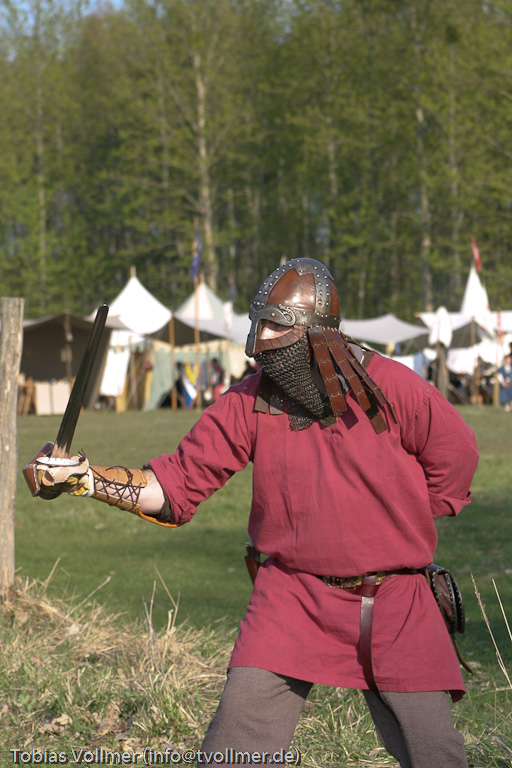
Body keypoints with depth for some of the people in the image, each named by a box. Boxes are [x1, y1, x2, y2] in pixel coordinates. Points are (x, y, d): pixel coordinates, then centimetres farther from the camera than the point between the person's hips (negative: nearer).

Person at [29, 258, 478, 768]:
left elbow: (455, 455, 4)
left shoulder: (389, 387, -10)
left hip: (394, 601, 0)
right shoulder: (249, 404, -4)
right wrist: (83, 478, -16)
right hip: (295, 596, 1)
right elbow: (178, 483, -5)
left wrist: (394, 528, 5)